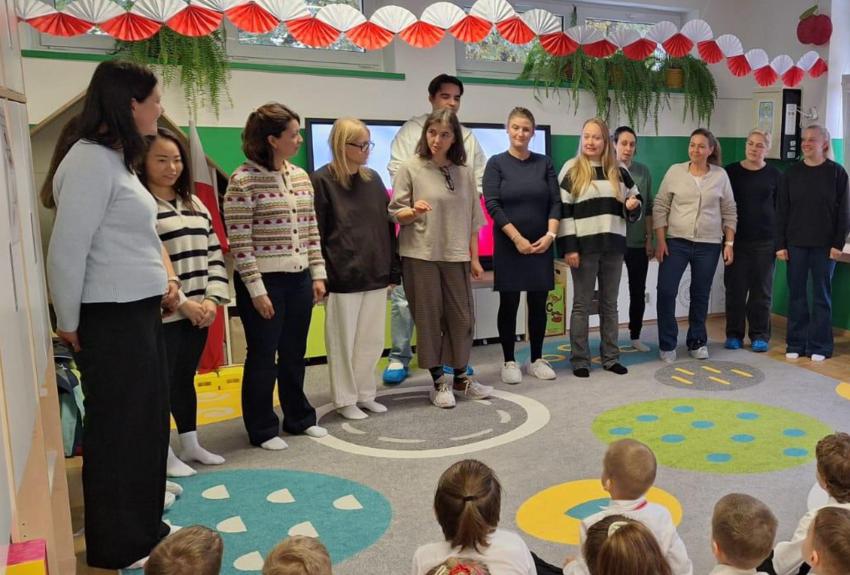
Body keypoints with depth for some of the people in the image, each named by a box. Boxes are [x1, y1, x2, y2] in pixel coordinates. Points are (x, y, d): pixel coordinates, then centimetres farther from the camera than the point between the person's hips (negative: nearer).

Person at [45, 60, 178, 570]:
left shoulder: (117, 159, 14)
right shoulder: (90, 161, -17)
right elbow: (67, 250, -18)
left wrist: (163, 278, 14)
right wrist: (69, 323, -10)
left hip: (140, 311, 10)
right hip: (111, 318, -10)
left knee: (148, 421, 17)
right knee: (118, 428, 3)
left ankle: (143, 527, 34)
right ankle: (119, 546, 21)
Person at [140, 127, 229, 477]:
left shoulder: (195, 205, 14)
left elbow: (214, 254, 11)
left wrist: (212, 299, -1)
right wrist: (182, 304, -16)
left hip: (199, 311, 7)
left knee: (186, 378, 17)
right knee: (162, 384, 3)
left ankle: (190, 445, 29)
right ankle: (164, 454, 16)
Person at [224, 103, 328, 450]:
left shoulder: (300, 177, 9)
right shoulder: (243, 181, -12)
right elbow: (239, 242, -13)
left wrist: (318, 274, 8)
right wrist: (256, 289, -15)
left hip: (299, 279, 6)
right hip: (264, 282, -6)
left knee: (294, 354, 16)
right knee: (263, 357, 5)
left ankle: (299, 418, 32)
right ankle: (262, 429, 20)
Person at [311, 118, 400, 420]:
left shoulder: (373, 179, 10)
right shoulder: (322, 180, -6)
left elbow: (387, 226, 12)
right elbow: (315, 233, -9)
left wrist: (393, 270, 9)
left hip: (375, 274, 5)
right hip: (342, 277, -5)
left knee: (372, 340, 13)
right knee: (343, 342, 6)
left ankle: (365, 394, 28)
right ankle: (345, 400, 20)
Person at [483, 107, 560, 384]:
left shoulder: (544, 163, 8)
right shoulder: (497, 163, 0)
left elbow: (556, 202, 5)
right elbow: (493, 205, -9)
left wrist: (550, 235, -9)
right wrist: (517, 239, -14)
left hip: (541, 245, 3)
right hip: (509, 245, -3)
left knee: (539, 303, 6)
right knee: (509, 304, 2)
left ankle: (537, 359, 19)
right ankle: (509, 362, 12)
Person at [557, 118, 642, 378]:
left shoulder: (619, 171, 9)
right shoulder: (571, 170, -2)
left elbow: (634, 200, 20)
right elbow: (563, 210, -7)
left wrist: (633, 206, -6)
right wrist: (568, 247, -14)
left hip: (613, 245, 4)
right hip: (584, 246, -4)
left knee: (610, 304, 11)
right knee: (582, 304, 2)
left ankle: (611, 357, 21)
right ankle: (580, 360, 10)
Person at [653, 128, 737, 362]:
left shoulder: (720, 175, 3)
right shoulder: (675, 171, -1)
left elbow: (729, 212, 8)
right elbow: (660, 207, 0)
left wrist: (729, 243, 2)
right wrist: (660, 240, -6)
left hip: (709, 245, 1)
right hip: (675, 241, -1)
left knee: (700, 295, 9)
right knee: (666, 291, -7)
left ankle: (697, 342, 24)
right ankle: (667, 344, 6)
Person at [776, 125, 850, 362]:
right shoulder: (792, 173, 5)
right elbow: (782, 211, 4)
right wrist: (780, 244, -1)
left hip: (824, 244, -2)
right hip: (796, 243, 2)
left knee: (822, 294, 5)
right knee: (796, 293, 5)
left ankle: (819, 346, 13)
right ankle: (795, 344, 15)